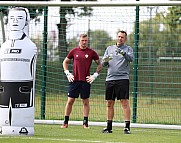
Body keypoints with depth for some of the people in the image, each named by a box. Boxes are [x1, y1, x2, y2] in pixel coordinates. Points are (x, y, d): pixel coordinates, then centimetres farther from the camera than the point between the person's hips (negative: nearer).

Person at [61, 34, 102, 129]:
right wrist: (68, 73, 7)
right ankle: (65, 122, 7)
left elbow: (99, 65, 11)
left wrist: (94, 75, 2)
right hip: (74, 80, 1)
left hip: (86, 81, -1)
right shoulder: (74, 51, 6)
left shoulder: (91, 52, 3)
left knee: (85, 102, 2)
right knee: (70, 101, 1)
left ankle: (85, 123, 7)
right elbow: (65, 62, 18)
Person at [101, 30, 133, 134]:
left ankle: (127, 126, -10)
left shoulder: (128, 49, 5)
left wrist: (123, 53, -33)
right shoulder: (109, 48, 17)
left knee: (125, 103, -10)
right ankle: (109, 127, 14)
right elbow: (103, 64, 14)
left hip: (123, 79, -4)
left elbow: (131, 58, -15)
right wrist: (105, 61, -9)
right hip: (110, 79, 5)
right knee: (109, 104, 7)